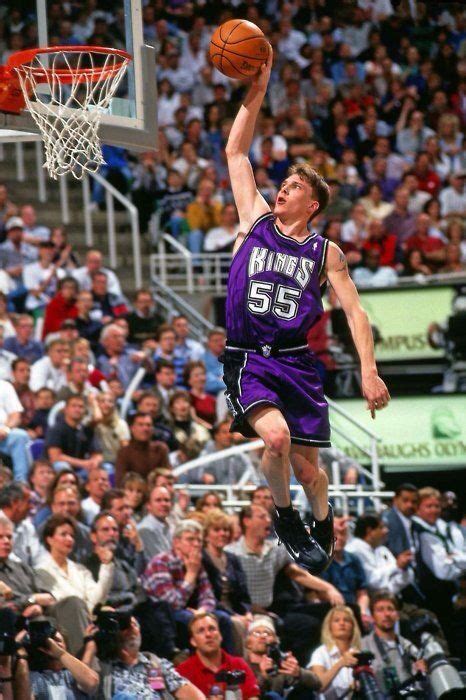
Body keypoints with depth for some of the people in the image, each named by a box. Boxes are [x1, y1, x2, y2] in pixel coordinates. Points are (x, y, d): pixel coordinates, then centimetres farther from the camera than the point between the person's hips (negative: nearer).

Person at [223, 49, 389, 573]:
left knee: (306, 464, 2)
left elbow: (353, 311, 5)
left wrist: (368, 371, -7)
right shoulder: (255, 222, 8)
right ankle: (284, 516, -1)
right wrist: (255, 96, 1)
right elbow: (235, 152, 7)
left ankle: (323, 529, 33)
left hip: (296, 361, 1)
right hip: (247, 358, -1)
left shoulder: (325, 252, 8)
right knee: (276, 436, -27)